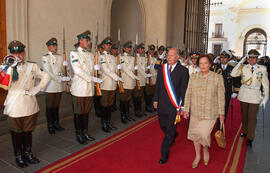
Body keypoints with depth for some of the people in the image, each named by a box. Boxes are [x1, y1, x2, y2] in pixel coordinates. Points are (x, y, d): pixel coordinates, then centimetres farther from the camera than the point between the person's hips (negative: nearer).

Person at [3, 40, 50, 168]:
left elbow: (46, 77, 7)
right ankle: (19, 156, 28)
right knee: (16, 132, 10)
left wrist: (37, 89, -3)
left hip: (30, 106, 2)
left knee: (28, 131, 14)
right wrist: (11, 67, -25)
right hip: (14, 107, -2)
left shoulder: (32, 66, 5)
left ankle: (28, 154, 32)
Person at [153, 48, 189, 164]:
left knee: (170, 130, 4)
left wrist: (183, 106, -8)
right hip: (162, 104, 5)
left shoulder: (183, 71, -8)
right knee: (163, 125, 18)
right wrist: (156, 99, 7)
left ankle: (164, 155, 18)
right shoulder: (161, 69, 5)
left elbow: (184, 90, -7)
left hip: (174, 105, -4)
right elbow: (158, 86, 11)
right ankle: (172, 137, 51)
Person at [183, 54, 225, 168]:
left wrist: (221, 112, 0)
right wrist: (186, 109, 3)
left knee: (204, 134, -7)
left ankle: (206, 150, 29)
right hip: (195, 112, 3)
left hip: (210, 113, -3)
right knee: (194, 133, 10)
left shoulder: (217, 78, -5)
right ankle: (198, 156, 35)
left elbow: (221, 96, -2)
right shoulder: (193, 77, 1)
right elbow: (188, 94, 3)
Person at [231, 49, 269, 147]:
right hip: (244, 95, 2)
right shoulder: (243, 67, -1)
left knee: (252, 117, 0)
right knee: (244, 115, 16)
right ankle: (245, 131, 36)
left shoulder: (262, 69, -3)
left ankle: (250, 138, 11)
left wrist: (265, 98, -4)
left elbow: (265, 85, 0)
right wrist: (240, 62, -13)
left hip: (255, 96, -2)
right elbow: (233, 74, -15)